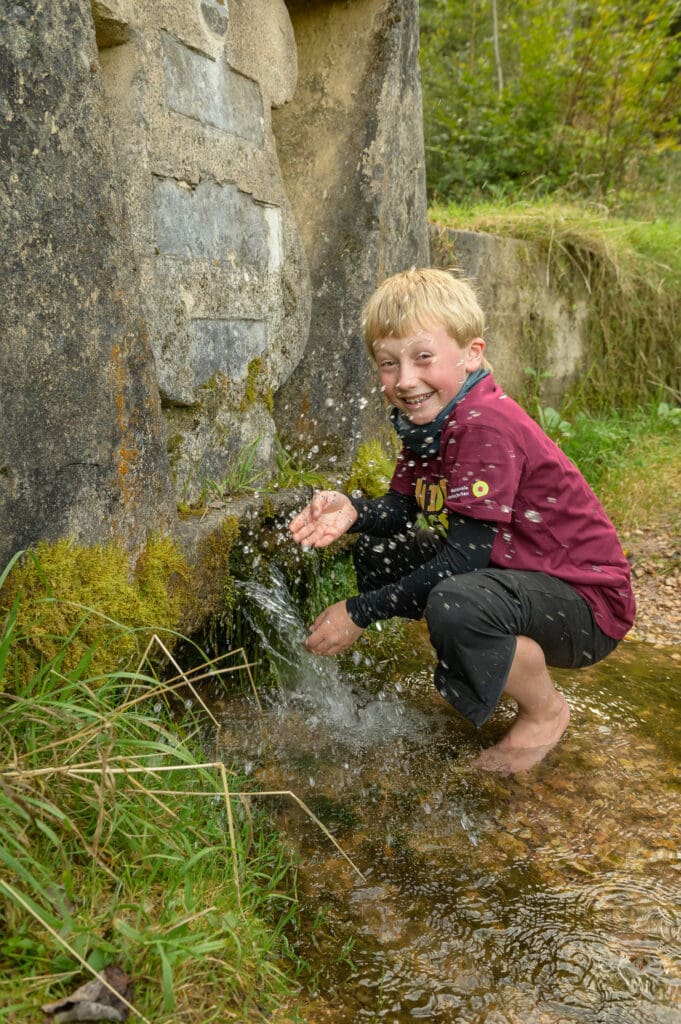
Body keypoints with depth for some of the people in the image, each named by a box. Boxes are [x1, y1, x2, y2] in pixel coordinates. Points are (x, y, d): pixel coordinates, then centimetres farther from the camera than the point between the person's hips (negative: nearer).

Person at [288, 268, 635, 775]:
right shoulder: (426, 416, 2)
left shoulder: (486, 425, -27)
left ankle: (545, 712, -3)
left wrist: (360, 612, -24)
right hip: (511, 571, 9)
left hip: (585, 600, -9)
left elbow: (466, 554, -29)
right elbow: (401, 509, 2)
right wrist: (353, 511, -21)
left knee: (455, 605, -37)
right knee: (379, 552, 5)